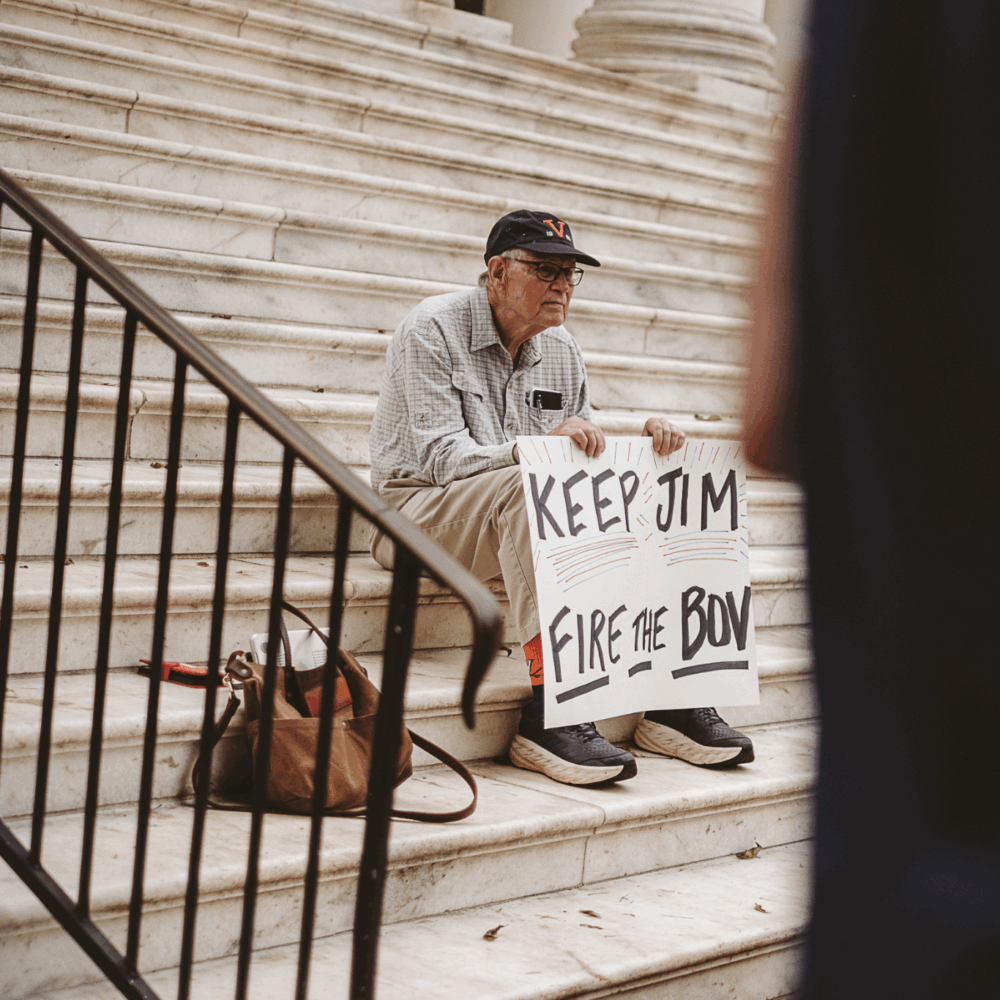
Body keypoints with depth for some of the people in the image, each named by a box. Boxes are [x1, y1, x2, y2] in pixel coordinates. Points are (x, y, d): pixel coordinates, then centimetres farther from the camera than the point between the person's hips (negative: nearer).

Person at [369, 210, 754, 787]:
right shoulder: (432, 330, -10)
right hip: (419, 511, -6)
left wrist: (645, 445, -10)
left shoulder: (562, 351, 10)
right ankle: (550, 709, -43)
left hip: (521, 518, 7)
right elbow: (440, 457, -20)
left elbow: (585, 456, 12)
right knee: (528, 487, -36)